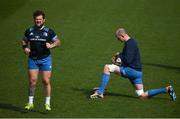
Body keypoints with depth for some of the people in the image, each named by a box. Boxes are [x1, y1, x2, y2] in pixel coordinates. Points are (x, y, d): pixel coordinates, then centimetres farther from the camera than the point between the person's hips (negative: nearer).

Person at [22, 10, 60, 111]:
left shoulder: (49, 31, -2)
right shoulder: (29, 31, 4)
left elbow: (58, 42, 5)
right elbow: (24, 41, 18)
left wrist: (51, 45, -15)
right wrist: (25, 48, -3)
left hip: (45, 59, -2)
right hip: (32, 59, 2)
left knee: (46, 81, -2)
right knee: (32, 81, -2)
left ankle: (47, 103, 8)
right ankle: (30, 103, 10)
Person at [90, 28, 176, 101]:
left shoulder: (130, 44, -15)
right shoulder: (132, 42, 17)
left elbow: (127, 60, -23)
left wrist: (119, 56, -5)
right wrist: (118, 59, 12)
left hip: (132, 70, -10)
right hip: (137, 71, 10)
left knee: (107, 67, -11)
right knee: (142, 96, 10)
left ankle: (100, 92, -14)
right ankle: (167, 89, 8)